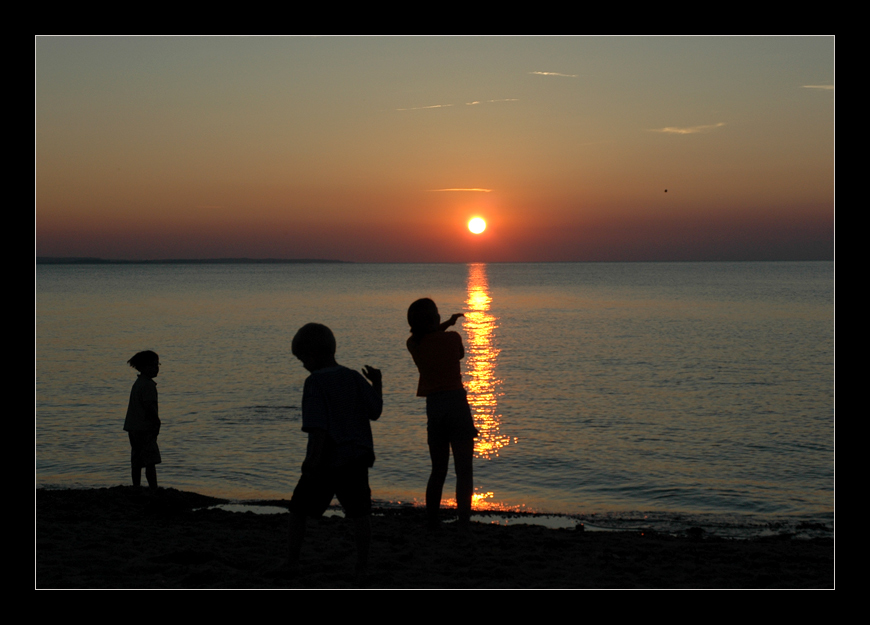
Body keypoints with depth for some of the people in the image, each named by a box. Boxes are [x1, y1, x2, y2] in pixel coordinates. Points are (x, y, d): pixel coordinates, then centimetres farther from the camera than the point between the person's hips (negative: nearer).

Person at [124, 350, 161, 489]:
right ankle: (153, 489, -10)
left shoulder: (138, 383, 16)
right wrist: (157, 423, -9)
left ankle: (136, 488, 15)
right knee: (151, 461, -9)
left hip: (134, 427, 10)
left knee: (137, 461, 12)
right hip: (144, 428, -10)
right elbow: (150, 406, -21)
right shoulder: (148, 385, -15)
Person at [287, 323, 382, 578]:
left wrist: (314, 458, -21)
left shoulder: (315, 382, -10)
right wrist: (377, 384, 19)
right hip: (355, 458, 4)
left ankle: (293, 561, 17)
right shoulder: (354, 378, 5)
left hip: (325, 461, -4)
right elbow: (375, 412, 7)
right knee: (359, 512, 5)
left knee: (298, 510, 12)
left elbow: (318, 424, -18)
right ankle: (362, 565, 2)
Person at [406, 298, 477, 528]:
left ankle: (432, 523, 15)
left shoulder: (413, 344, 2)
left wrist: (447, 323, 37)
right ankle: (463, 522, -5)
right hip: (456, 403, -4)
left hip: (433, 406, 4)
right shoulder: (452, 338, -7)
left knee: (438, 470, 16)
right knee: (464, 471, 0)